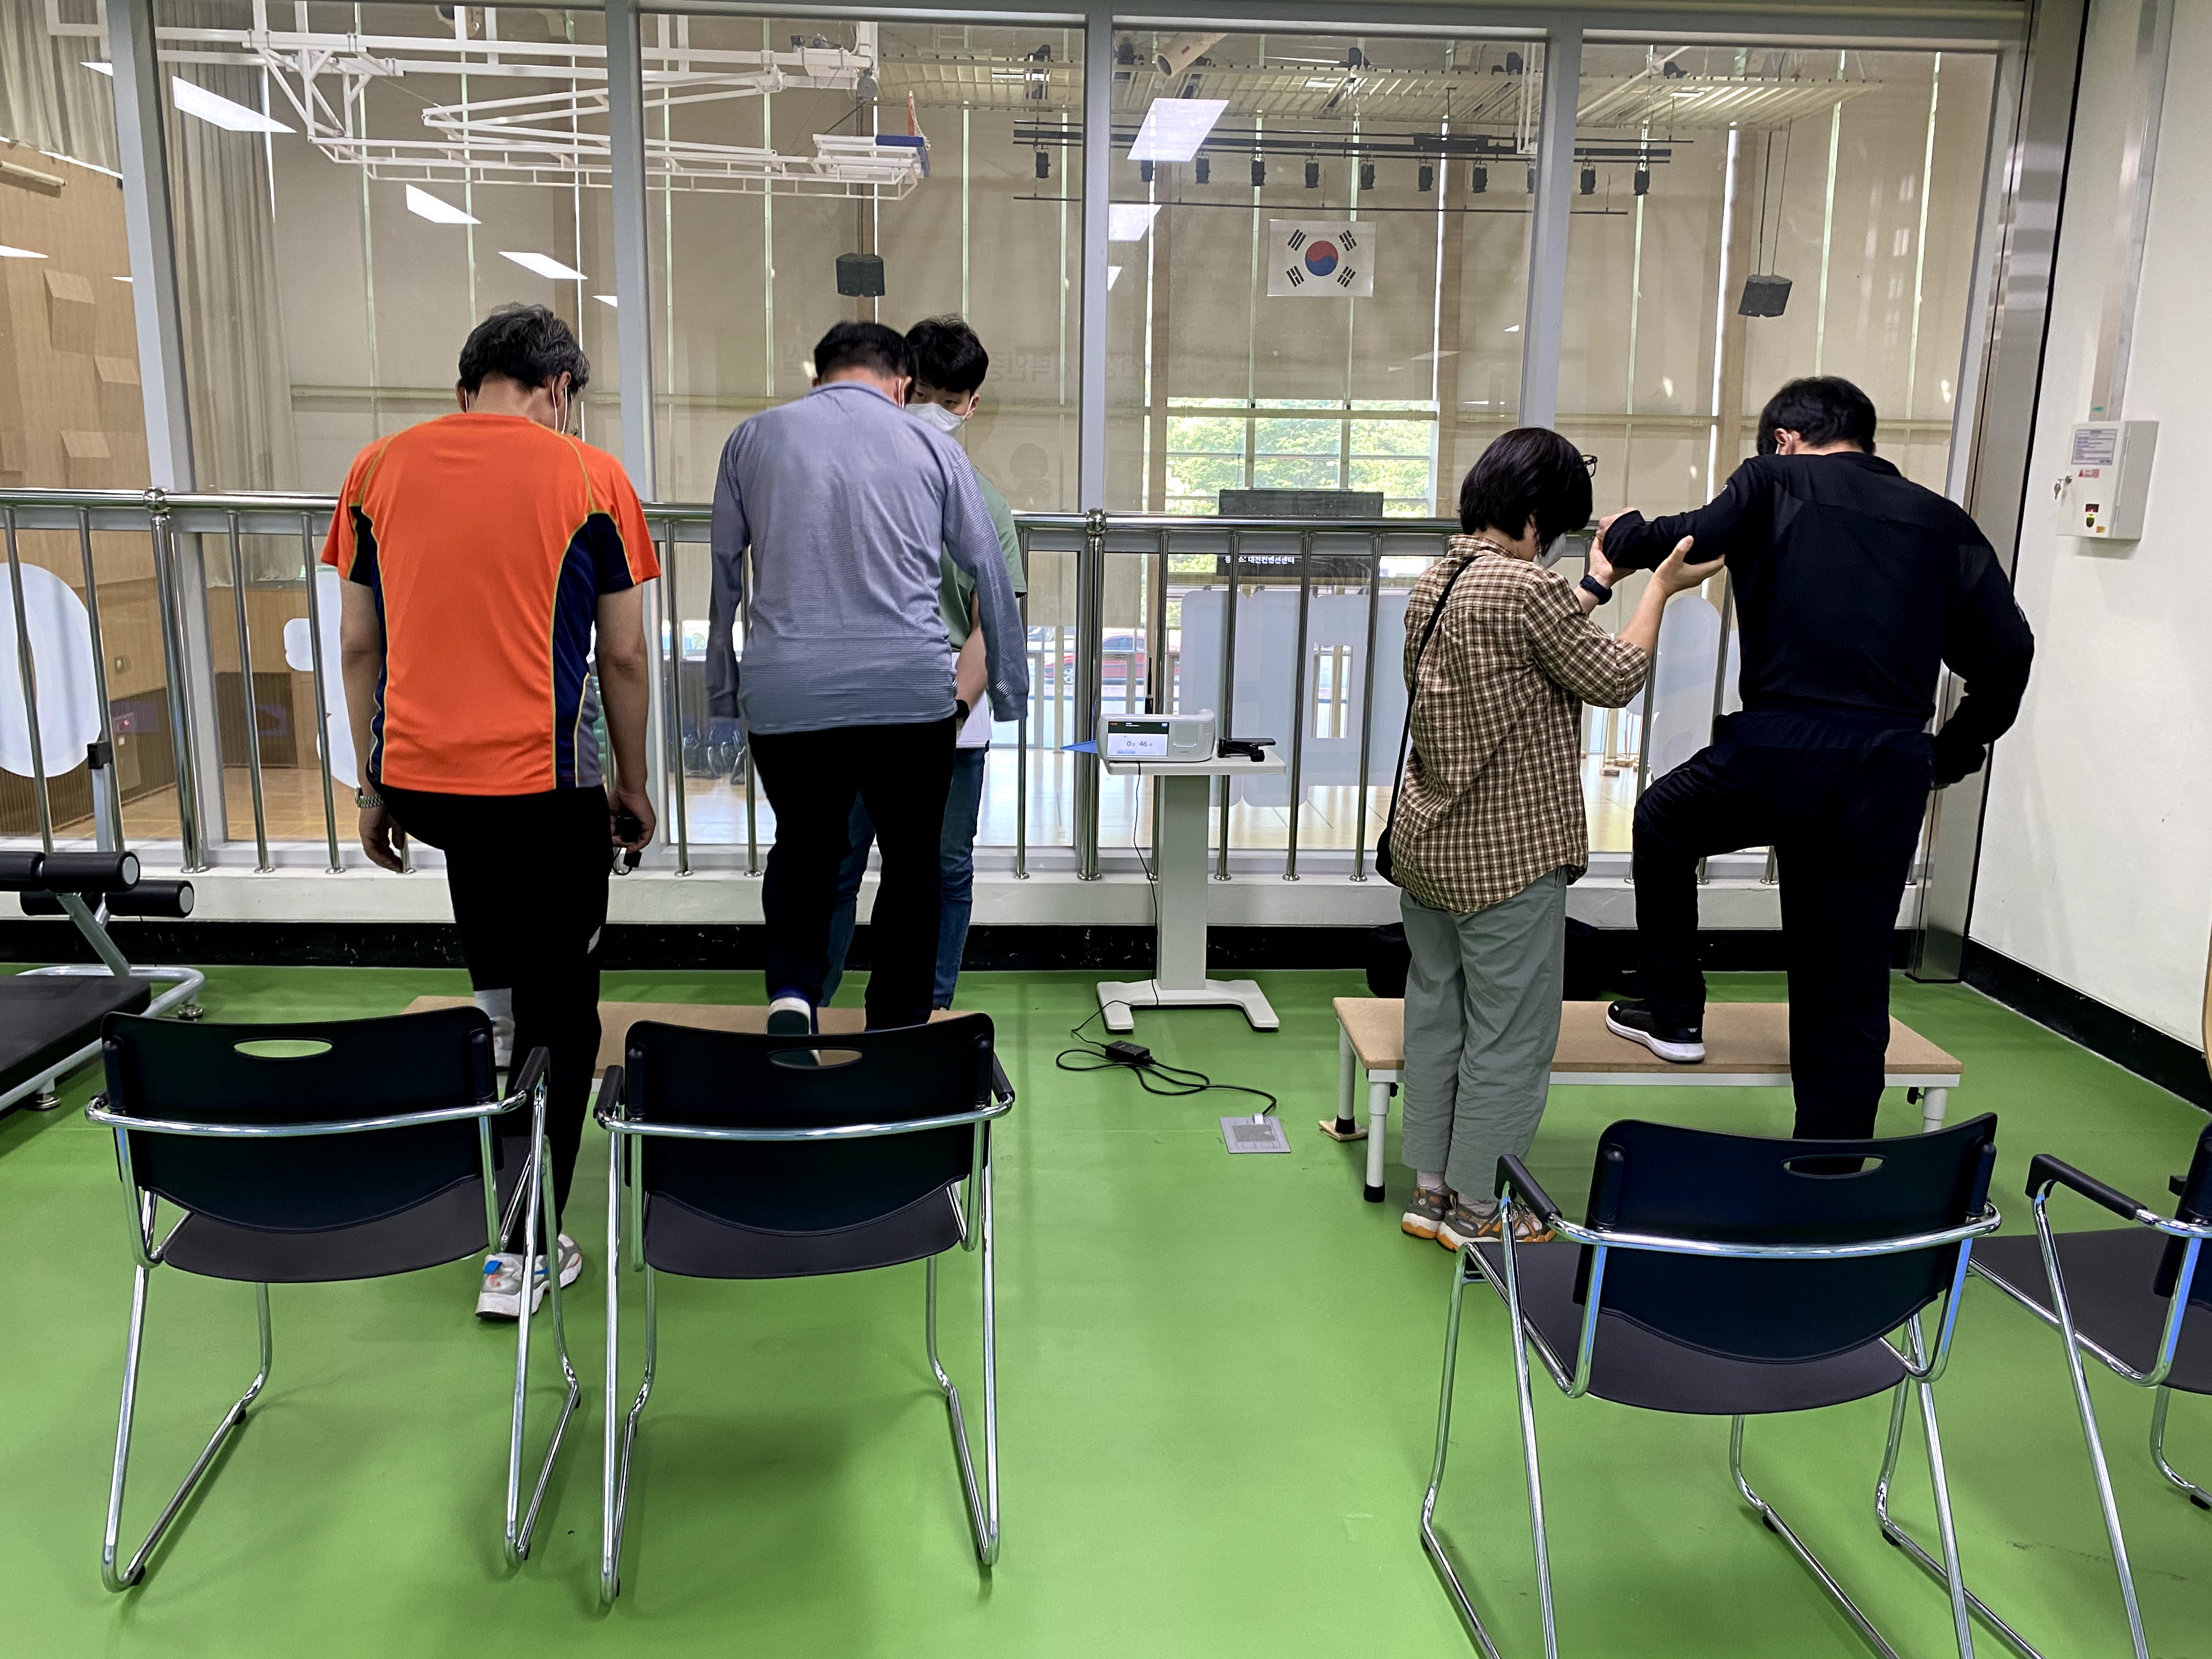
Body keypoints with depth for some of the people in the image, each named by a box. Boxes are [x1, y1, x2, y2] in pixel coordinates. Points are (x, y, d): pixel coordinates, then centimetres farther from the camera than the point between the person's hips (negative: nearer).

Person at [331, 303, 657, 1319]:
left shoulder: (378, 470, 5)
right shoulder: (589, 479, -4)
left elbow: (359, 645, 8)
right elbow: (623, 654, -1)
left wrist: (375, 788, 17)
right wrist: (633, 784, 11)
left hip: (420, 777, 4)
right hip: (543, 782, -3)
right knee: (556, 1009, 7)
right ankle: (522, 1251, 10)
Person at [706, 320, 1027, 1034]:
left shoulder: (753, 438, 11)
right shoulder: (932, 446, 9)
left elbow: (724, 568, 17)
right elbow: (989, 571, 12)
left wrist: (723, 681, 27)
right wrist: (1010, 689, 22)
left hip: (784, 693, 1)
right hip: (910, 691, -1)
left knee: (803, 848, 22)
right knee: (911, 862, 14)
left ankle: (791, 991, 1)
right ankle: (896, 1035, 18)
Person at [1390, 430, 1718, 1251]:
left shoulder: (1434, 581, 6)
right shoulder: (1523, 588, -20)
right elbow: (1613, 678, -8)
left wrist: (1596, 584, 24)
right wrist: (1659, 589, 5)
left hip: (1424, 841, 9)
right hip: (1507, 855, -9)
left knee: (1435, 1013, 16)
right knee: (1510, 1037, 5)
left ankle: (1433, 1190, 27)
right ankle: (1478, 1210, 17)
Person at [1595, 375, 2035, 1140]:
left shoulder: (1774, 481, 8)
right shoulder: (1941, 519, 17)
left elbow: (1692, 538, -9)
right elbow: (2006, 647, 10)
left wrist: (1623, 533, 12)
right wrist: (1953, 751, 21)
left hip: (1779, 748, -3)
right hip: (1890, 772, 4)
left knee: (1663, 820, 29)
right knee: (1851, 993, 12)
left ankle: (1671, 1011, 33)